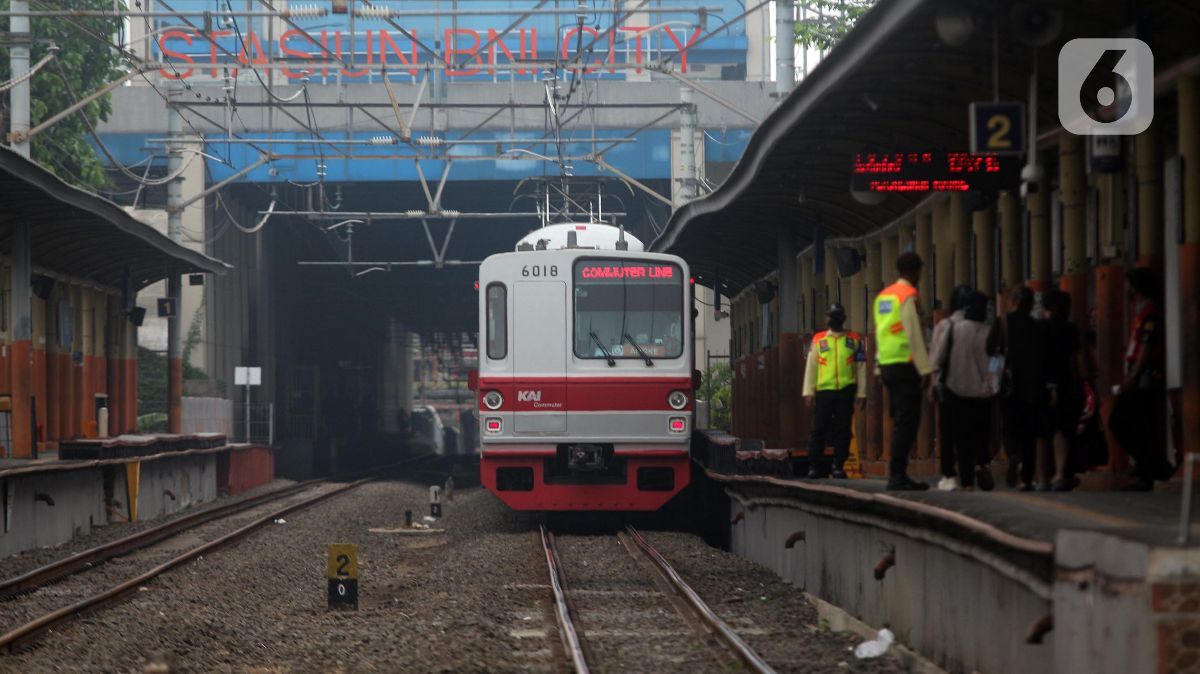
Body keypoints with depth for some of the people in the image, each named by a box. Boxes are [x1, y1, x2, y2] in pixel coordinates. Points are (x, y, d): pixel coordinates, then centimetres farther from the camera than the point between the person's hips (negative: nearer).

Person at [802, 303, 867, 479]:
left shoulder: (855, 339, 9)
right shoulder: (818, 339, 11)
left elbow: (861, 368, 7)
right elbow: (811, 367, 8)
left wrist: (861, 393, 1)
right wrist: (809, 392, 0)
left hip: (846, 390, 0)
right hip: (823, 390, 0)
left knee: (843, 430, 1)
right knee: (819, 429, -2)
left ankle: (838, 467, 8)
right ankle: (814, 467, 3)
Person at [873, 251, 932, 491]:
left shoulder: (882, 296, 16)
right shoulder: (909, 295, -10)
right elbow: (914, 335, -15)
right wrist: (924, 369, -13)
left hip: (887, 364, 9)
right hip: (905, 364, -9)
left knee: (900, 422, 13)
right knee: (906, 423, -8)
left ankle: (897, 474, 12)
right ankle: (897, 475, -12)